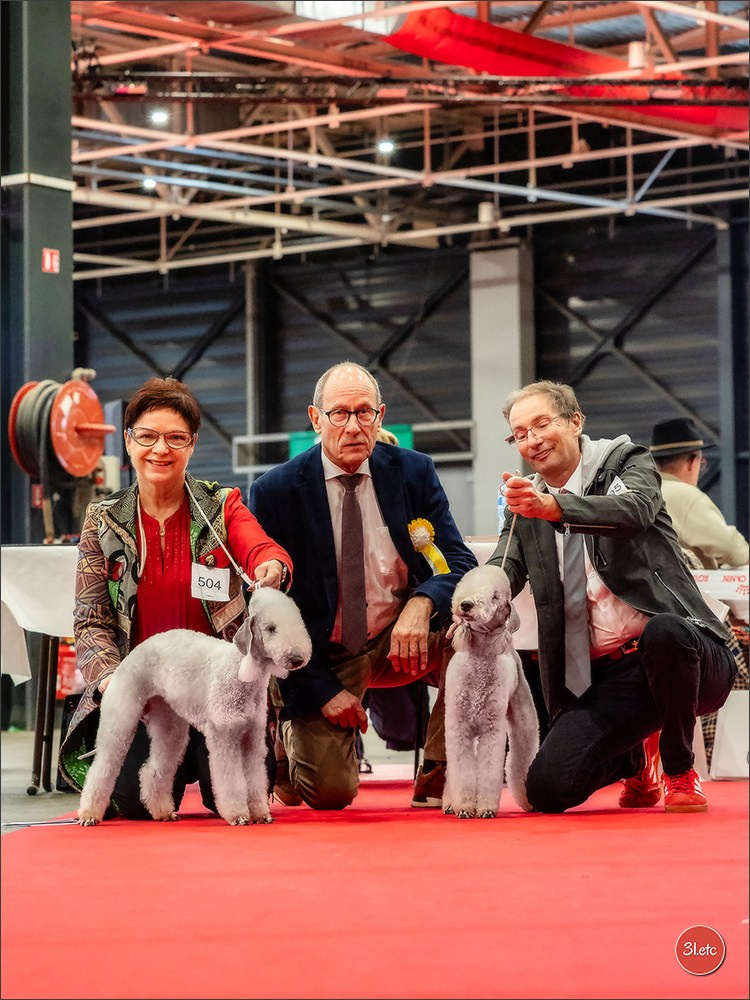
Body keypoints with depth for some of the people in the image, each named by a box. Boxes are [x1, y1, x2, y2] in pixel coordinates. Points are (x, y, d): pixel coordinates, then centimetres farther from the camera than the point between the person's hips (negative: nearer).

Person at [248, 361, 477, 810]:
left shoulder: (414, 472, -4)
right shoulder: (275, 491, -10)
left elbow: (461, 563, -7)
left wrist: (421, 604, -30)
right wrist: (324, 689, -14)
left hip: (399, 640, 3)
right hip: (322, 654, -3)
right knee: (330, 793, -18)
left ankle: (438, 776, -12)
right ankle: (293, 737, 20)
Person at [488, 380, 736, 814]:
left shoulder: (627, 461, 4)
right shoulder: (526, 504, 15)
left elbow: (636, 509, -20)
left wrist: (554, 507, -37)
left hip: (681, 650, -4)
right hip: (603, 678, 4)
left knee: (663, 631, -40)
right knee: (547, 787, -15)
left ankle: (680, 770, -12)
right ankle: (637, 759, 21)